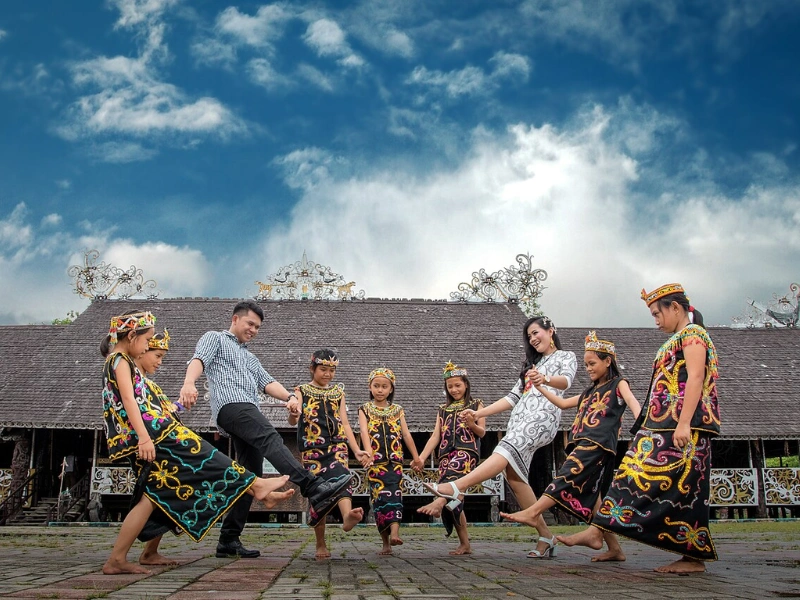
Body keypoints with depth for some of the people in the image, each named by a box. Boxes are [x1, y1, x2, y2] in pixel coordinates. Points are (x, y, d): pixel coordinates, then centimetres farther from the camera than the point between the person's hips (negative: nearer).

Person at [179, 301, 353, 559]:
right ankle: (315, 489, -51)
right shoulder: (215, 338, 18)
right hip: (231, 405, -8)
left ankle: (228, 541, 4)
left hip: (249, 413, 8)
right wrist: (189, 383, -27)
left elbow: (267, 382, 20)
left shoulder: (251, 358, 37)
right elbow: (198, 360, -4)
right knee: (271, 438, -31)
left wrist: (289, 397, -2)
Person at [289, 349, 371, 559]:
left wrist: (357, 450, 6)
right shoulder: (302, 391, 6)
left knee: (341, 477, -28)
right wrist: (293, 415, -33)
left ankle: (347, 516, -54)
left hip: (337, 446, 1)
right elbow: (293, 421, -8)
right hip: (312, 449, -1)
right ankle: (321, 544, 14)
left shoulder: (338, 392, 17)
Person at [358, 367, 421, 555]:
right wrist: (368, 452, -26)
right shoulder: (365, 409, 7)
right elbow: (364, 432, -9)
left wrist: (416, 457, 12)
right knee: (379, 496, -4)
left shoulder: (397, 410, 14)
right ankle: (385, 542, 3)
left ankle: (394, 533, -31)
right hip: (375, 461, -1)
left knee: (394, 493, -16)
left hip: (395, 460, 1)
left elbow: (406, 435, 14)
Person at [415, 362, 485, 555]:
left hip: (467, 451, -4)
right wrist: (421, 458, 2)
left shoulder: (476, 404, 12)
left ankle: (438, 502, -64)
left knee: (452, 476, -37)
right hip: (447, 454, 5)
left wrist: (471, 423, -15)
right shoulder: (443, 409, 21)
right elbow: (436, 436, 15)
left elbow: (482, 432, 8)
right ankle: (465, 544, 3)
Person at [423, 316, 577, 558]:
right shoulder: (532, 364, 33)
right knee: (514, 474, -8)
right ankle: (546, 536, -3)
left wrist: (546, 380, -35)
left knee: (508, 448, -30)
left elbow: (566, 380, -11)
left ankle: (456, 488, -49)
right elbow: (513, 397, 29)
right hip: (519, 419, 7)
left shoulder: (566, 357, 12)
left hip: (543, 418, -7)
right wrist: (480, 413, 19)